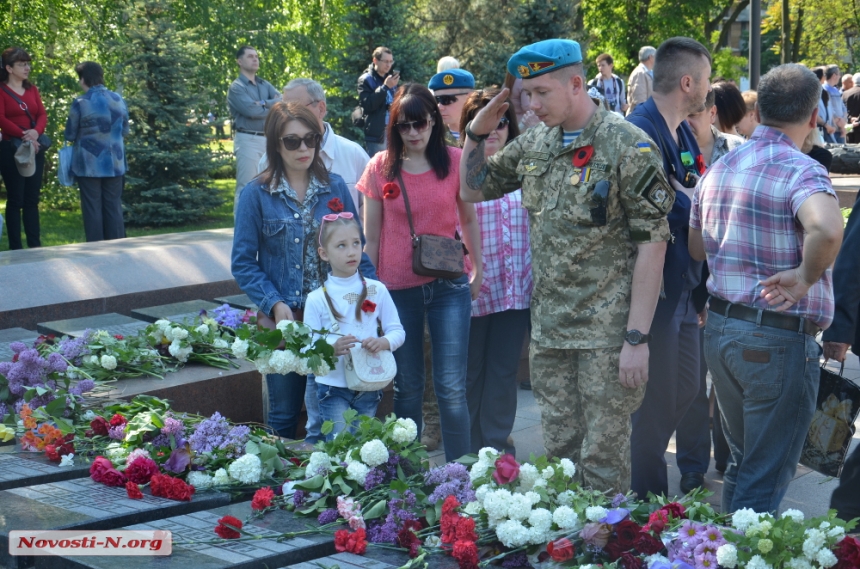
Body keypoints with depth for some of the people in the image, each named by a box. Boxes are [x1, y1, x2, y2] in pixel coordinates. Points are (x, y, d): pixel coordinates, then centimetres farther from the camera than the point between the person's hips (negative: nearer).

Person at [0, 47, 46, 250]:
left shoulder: (32, 89, 13)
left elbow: (42, 115, 5)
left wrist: (36, 132, -15)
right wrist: (23, 136, -21)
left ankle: (35, 245, 11)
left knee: (32, 198, 8)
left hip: (35, 148, 5)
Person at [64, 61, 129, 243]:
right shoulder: (118, 100, 1)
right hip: (114, 164, 4)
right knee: (114, 207, 9)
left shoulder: (80, 103, -11)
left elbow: (70, 135, -2)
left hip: (89, 165, -4)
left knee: (92, 208, 3)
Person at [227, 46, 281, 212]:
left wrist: (264, 104, -13)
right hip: (247, 140, -7)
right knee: (246, 187, -8)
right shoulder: (236, 87, -2)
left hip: (268, 139, 7)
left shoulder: (265, 85, 18)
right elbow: (252, 111, -15)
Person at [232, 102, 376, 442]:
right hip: (283, 318, -2)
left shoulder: (335, 188, 5)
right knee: (284, 414, 8)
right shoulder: (256, 194, -2)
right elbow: (243, 262, -3)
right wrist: (274, 305, -15)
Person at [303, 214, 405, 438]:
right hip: (333, 388, -2)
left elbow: (397, 331, 4)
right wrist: (331, 348, -26)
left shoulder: (377, 290, 2)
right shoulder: (317, 299, -4)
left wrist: (383, 342, -18)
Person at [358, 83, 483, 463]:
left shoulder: (455, 161, -1)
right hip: (398, 289, 1)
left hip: (449, 287, -1)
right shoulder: (380, 168, -1)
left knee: (452, 388, -5)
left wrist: (478, 269, 13)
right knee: (407, 388, 10)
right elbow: (371, 237, 4)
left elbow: (468, 220, 12)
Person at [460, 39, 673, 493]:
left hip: (607, 332, -6)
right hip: (549, 330, 6)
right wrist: (477, 133, 3)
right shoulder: (534, 143, 10)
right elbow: (471, 191, 22)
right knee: (559, 452, 13)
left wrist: (637, 337, -17)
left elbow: (652, 243, -13)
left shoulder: (627, 146, -11)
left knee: (603, 458, 0)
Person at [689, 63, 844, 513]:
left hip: (719, 328, 8)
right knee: (766, 480, 3)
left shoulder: (719, 168, 8)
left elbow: (696, 248, 20)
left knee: (742, 463, 22)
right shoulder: (801, 171, -16)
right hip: (778, 339, -8)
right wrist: (806, 278, -22)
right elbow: (827, 230, -38)